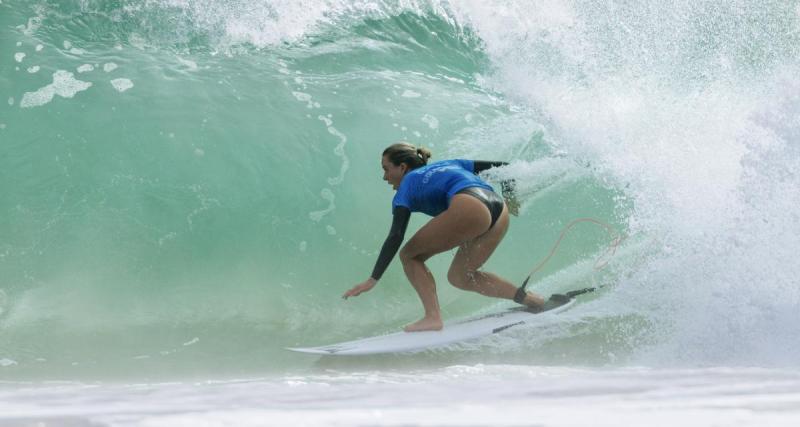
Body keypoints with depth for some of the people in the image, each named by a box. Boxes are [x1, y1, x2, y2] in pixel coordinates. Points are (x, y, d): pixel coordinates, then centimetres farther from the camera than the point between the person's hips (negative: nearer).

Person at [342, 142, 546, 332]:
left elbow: (395, 238, 3)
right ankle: (528, 298, 12)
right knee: (459, 277, 22)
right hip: (501, 214, 7)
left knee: (409, 256, 9)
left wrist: (373, 279, 2)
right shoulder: (448, 164, 34)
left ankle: (433, 317, -7)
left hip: (469, 208, -7)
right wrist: (509, 195, 41)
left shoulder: (407, 187, 16)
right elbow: (501, 166, 31)